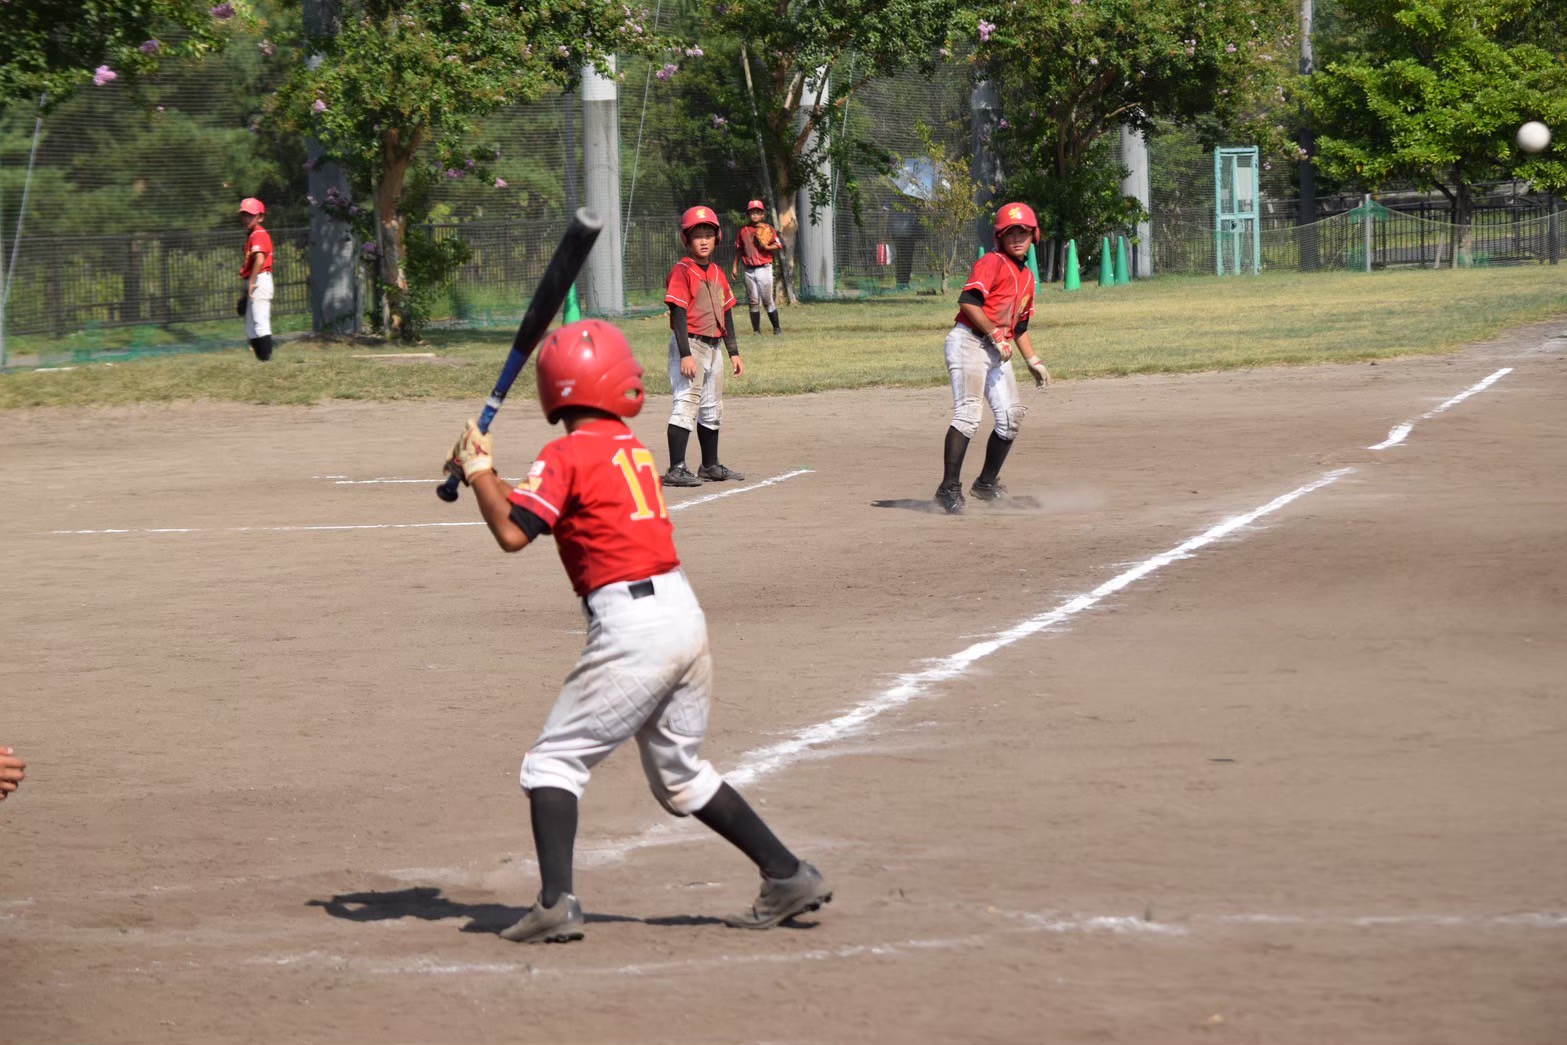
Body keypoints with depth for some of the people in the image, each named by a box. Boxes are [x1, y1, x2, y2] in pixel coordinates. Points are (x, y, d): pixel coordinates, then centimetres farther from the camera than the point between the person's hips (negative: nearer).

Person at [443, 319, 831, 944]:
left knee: (552, 763, 0)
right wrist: (483, 476, 18)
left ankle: (556, 905, -13)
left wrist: (480, 472, 0)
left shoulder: (566, 456, -8)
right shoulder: (633, 449, 16)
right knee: (681, 772, 22)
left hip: (632, 627, -7)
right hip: (685, 612, 8)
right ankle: (788, 876, 21)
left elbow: (512, 533, -14)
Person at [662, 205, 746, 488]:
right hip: (690, 345, -8)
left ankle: (711, 466, 27)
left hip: (713, 346, 8)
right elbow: (679, 314, -17)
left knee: (713, 409, 16)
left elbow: (726, 314, 18)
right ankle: (676, 470, -17)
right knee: (687, 404, -14)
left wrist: (734, 352, 16)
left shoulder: (717, 273, 13)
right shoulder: (682, 271, -11)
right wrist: (685, 355, -23)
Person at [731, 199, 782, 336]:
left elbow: (777, 246, -4)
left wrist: (766, 247, -22)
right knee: (753, 302, 4)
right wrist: (735, 266, 14)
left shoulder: (768, 229, 0)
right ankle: (756, 330, 7)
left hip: (764, 268, -4)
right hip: (749, 270, 4)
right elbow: (739, 249, 17)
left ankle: (776, 328, 6)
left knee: (767, 300, -4)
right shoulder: (743, 230, 10)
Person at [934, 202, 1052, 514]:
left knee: (1011, 415, 5)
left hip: (998, 350, 9)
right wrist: (995, 335, -20)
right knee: (968, 413, -18)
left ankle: (987, 483, 19)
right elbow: (968, 302, -20)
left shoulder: (1027, 277, 20)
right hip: (969, 341, -9)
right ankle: (949, 488, -20)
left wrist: (1033, 361, 21)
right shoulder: (992, 263, -8)